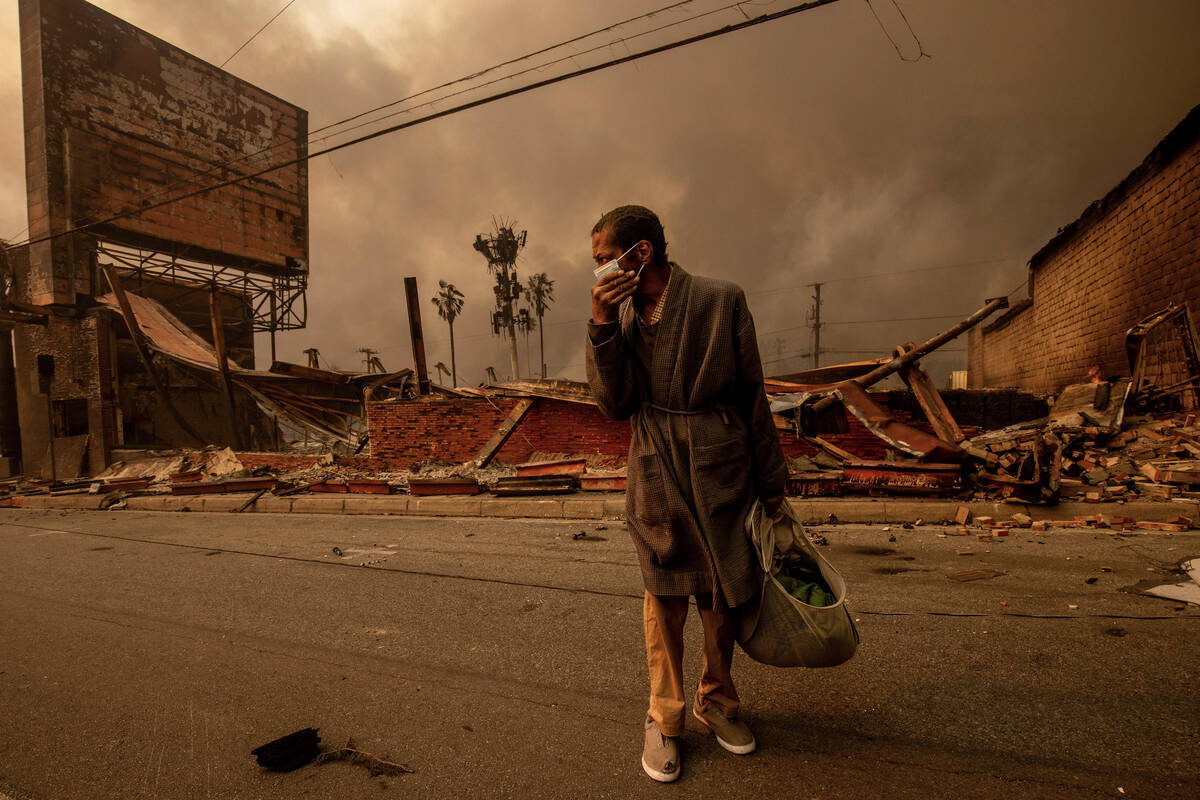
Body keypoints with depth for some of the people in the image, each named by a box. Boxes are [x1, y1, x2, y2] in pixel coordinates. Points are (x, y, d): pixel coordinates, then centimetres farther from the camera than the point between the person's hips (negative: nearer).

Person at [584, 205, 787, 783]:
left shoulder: (720, 301, -8)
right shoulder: (621, 313, 2)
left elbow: (752, 396, -2)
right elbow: (614, 405, -7)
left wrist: (770, 483, 3)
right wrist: (602, 325, -18)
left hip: (721, 474, -1)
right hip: (657, 479, 2)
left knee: (722, 596, 13)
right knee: (664, 598, 11)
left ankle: (716, 701, 38)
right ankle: (664, 719, 31)